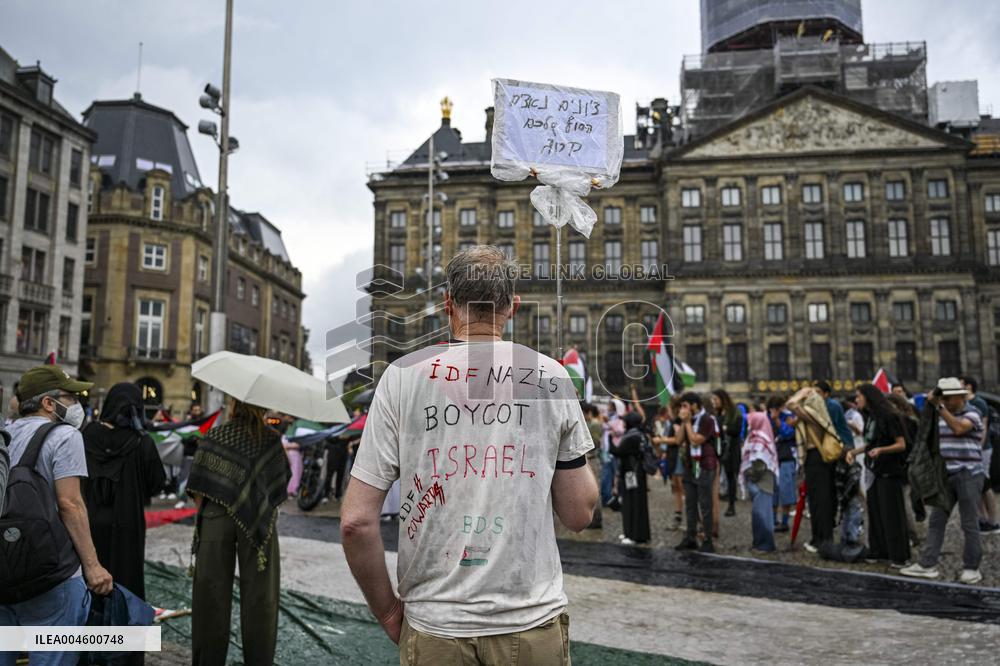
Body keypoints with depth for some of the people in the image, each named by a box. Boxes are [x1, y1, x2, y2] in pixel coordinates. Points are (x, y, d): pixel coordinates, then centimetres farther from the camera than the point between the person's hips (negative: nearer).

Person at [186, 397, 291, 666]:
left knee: (213, 591, 10)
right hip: (259, 523, 1)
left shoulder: (214, 437, -4)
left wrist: (201, 513, 6)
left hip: (216, 520, 0)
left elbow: (199, 487, -6)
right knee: (258, 593, 9)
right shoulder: (272, 439, -1)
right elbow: (282, 480, 3)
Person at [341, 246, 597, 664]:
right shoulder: (551, 376, -4)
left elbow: (357, 521, -8)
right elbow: (579, 515, 0)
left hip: (434, 627, 0)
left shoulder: (402, 375, -6)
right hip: (533, 622, 1)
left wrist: (387, 610, 6)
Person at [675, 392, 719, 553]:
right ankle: (690, 538, 18)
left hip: (704, 468, -8)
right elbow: (680, 440, 5)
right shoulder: (689, 419, 11)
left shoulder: (707, 420, -13)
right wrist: (683, 422, -3)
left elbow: (695, 441, -19)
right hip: (689, 467, 8)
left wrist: (688, 422, -12)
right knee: (690, 504, 11)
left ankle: (708, 542, 3)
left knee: (705, 505, -3)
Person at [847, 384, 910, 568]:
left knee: (891, 513, -3)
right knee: (874, 511, 9)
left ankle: (899, 556, 4)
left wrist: (881, 450, -30)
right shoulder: (869, 417, 11)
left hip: (889, 471, -8)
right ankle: (878, 551, 18)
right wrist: (854, 451, 7)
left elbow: (901, 444, -15)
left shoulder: (888, 416, -13)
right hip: (873, 470, 8)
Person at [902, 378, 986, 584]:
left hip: (968, 475, -6)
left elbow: (958, 428, -27)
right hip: (946, 475, 6)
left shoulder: (972, 414, -7)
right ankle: (928, 564, 6)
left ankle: (972, 568, 12)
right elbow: (931, 438, 20)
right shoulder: (940, 415, 12)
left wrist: (939, 406, -26)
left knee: (970, 524, 1)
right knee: (936, 520, 4)